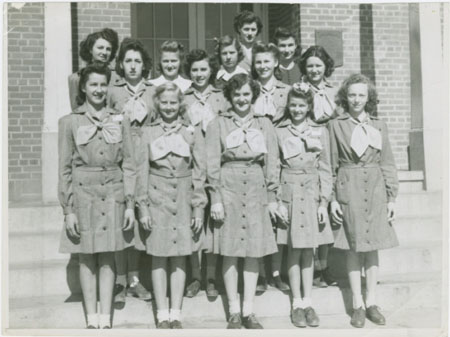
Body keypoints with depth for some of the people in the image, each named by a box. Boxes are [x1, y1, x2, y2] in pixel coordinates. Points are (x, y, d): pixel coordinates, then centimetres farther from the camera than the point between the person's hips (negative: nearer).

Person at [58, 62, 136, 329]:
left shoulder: (120, 121, 5)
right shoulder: (70, 122, 1)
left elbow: (129, 165, 4)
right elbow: (64, 169, 0)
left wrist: (130, 204, -2)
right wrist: (68, 209, -5)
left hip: (113, 195, 1)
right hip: (83, 194, -1)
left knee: (108, 258, 6)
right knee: (87, 258, 6)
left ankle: (106, 318, 13)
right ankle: (92, 319, 16)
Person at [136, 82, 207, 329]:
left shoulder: (193, 132, 4)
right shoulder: (148, 132, 3)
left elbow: (199, 172, 4)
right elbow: (142, 172, 3)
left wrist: (199, 208, 0)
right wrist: (143, 207, -3)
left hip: (183, 200, 0)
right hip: (157, 199, 0)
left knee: (180, 257, 5)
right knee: (158, 257, 3)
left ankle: (176, 314, 13)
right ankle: (162, 315, 12)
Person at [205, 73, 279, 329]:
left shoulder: (264, 124, 10)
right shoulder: (218, 124, 4)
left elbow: (272, 162, 9)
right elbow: (212, 164, 0)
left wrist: (272, 197, 4)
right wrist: (215, 199, -6)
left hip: (256, 190, 2)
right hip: (229, 189, -2)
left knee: (254, 252, 4)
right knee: (230, 252, 2)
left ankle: (249, 311, 14)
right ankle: (234, 312, 13)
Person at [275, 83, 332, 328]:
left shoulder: (321, 132, 6)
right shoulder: (279, 132, 2)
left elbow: (325, 169, 6)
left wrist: (324, 202, 0)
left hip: (312, 193, 1)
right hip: (289, 193, -1)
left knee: (308, 251, 6)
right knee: (294, 250, 3)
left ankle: (308, 303, 14)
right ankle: (297, 305, 12)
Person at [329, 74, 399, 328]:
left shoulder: (379, 126, 8)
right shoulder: (336, 125, 2)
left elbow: (388, 164, 8)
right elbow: (331, 164, 2)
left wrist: (392, 197, 3)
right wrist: (332, 198, -4)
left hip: (376, 189, 2)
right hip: (349, 189, -2)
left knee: (373, 247, 7)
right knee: (354, 248, 3)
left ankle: (372, 303, 16)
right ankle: (358, 305, 12)